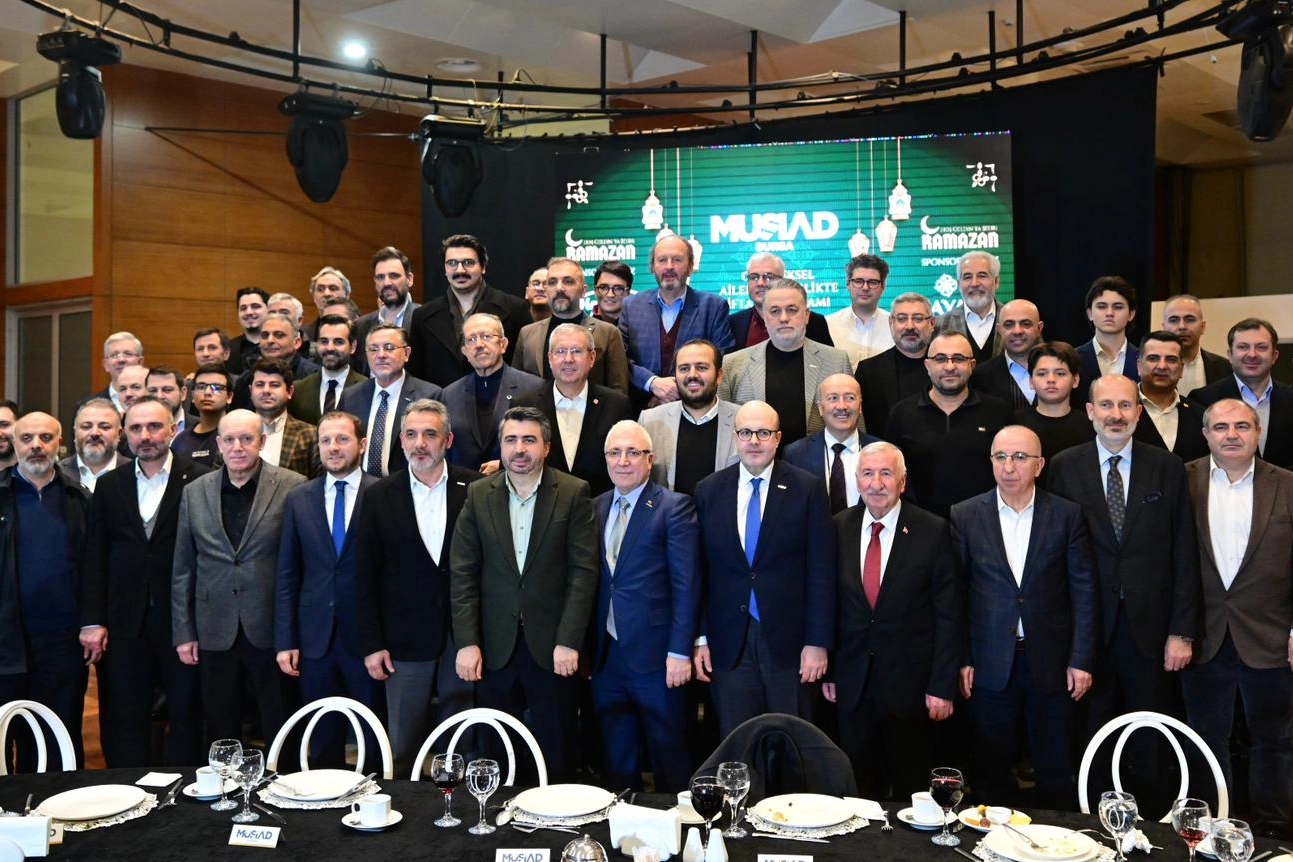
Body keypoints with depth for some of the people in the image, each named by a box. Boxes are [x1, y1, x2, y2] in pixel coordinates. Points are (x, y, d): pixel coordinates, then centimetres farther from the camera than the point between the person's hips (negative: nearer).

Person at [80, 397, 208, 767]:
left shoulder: (200, 481, -5)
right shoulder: (109, 485, 8)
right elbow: (94, 559, 7)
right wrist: (92, 621, 0)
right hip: (125, 623, 3)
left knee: (187, 717, 7)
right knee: (124, 722, 9)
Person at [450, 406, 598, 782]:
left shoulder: (574, 493, -3)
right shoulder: (479, 495, 4)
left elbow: (584, 571, -6)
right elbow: (462, 573, 2)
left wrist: (569, 641, -11)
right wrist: (467, 642, -5)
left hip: (552, 645, -2)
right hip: (494, 646, 2)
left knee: (556, 757, 8)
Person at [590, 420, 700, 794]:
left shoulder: (674, 507, -7)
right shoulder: (596, 508, 10)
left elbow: (686, 585, -10)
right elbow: (592, 582, 10)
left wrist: (680, 652, -14)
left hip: (655, 657, -5)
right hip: (606, 656, 5)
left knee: (668, 756, 6)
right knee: (617, 763, 15)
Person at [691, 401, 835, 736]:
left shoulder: (807, 488, -3)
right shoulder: (709, 491, 4)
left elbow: (821, 571, -4)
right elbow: (698, 570, 5)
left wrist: (818, 642, -7)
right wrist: (699, 638, 2)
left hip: (789, 641, -2)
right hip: (728, 644, 2)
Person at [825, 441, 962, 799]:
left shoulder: (933, 532, -8)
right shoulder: (839, 528, 1)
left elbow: (949, 615, -7)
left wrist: (942, 687, -10)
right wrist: (827, 669, 5)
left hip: (910, 685, -2)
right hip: (853, 684, 3)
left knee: (912, 791, 11)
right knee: (859, 791, 13)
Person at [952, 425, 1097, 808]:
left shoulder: (1067, 514, 0)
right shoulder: (965, 516, 0)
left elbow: (1084, 591, 1)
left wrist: (1082, 660, -3)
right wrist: (961, 660, -1)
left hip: (1051, 661, 0)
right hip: (990, 663, 0)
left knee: (1055, 771, 10)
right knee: (991, 772, 10)